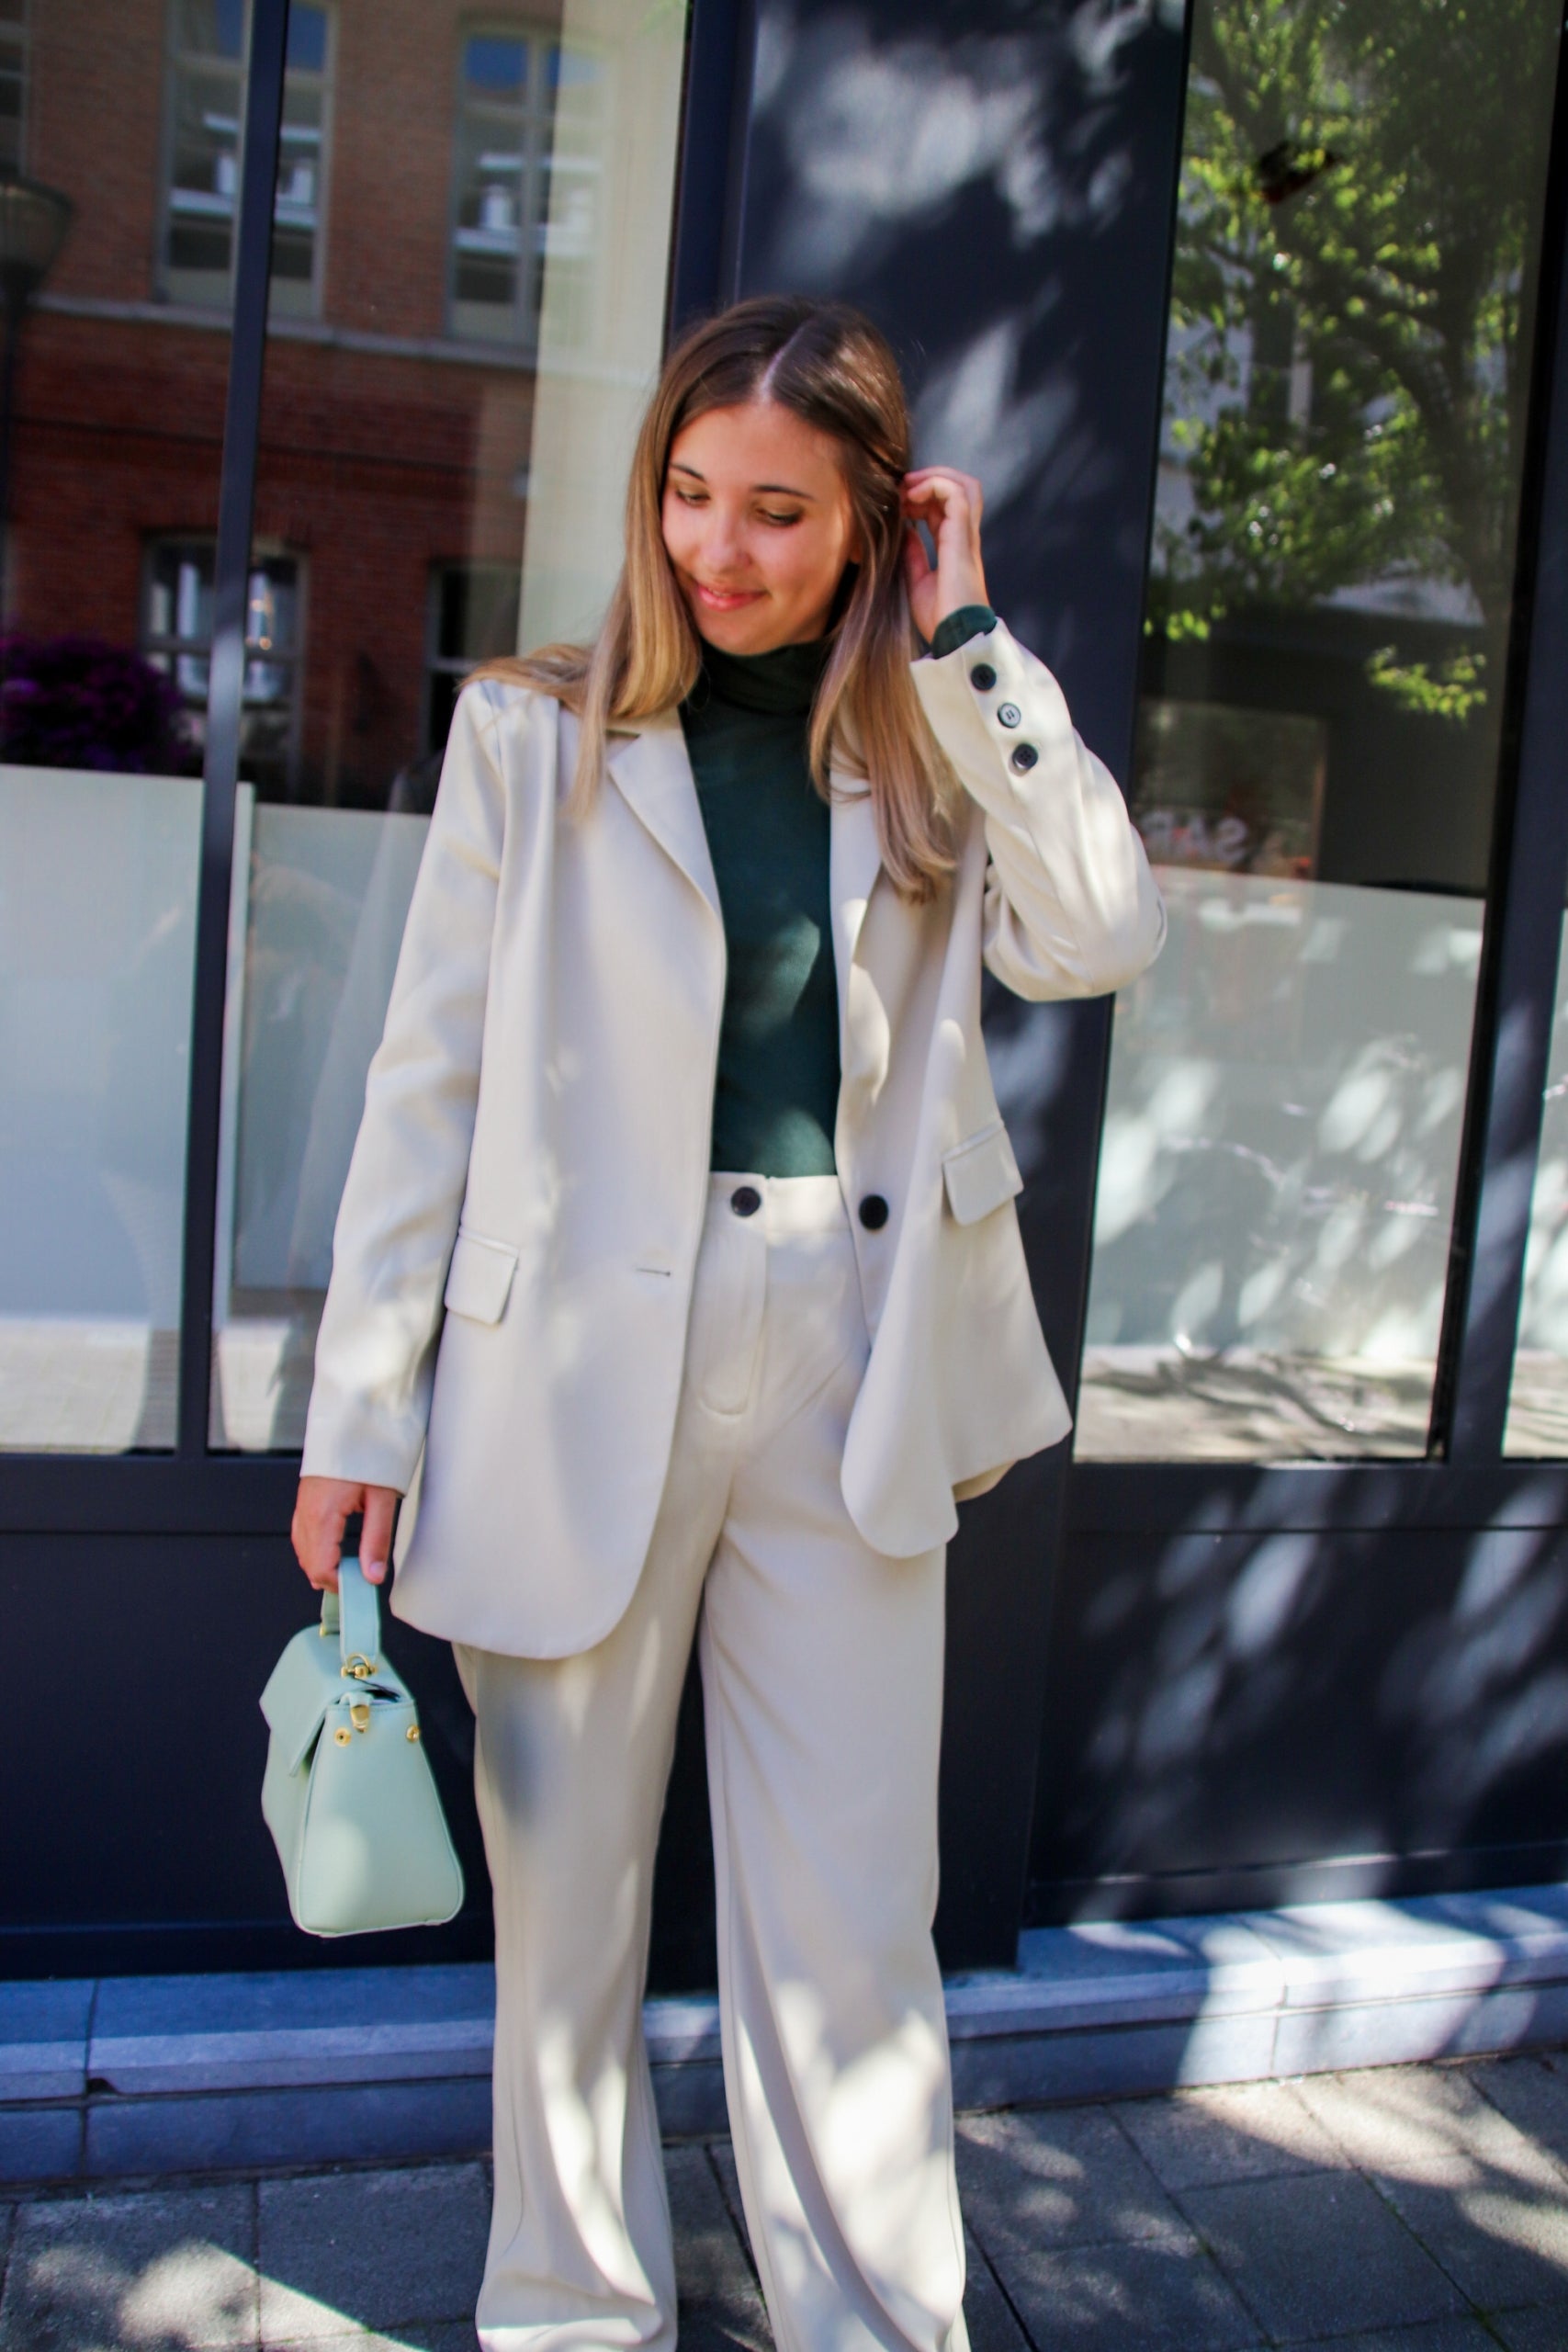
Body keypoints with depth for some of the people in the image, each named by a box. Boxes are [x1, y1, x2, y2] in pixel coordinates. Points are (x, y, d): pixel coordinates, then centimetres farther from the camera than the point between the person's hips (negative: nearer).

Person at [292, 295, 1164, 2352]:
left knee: (855, 1914, 8)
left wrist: (961, 638, -4)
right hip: (581, 1370, -1)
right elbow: (431, 1079, 0)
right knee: (566, 1891, 12)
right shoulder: (537, 732, 3)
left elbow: (1100, 937, -7)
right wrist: (362, 1415, -3)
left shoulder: (925, 750, 10)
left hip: (856, 1373, 2)